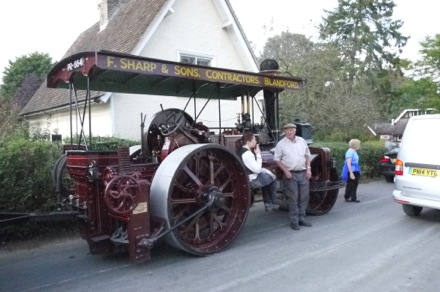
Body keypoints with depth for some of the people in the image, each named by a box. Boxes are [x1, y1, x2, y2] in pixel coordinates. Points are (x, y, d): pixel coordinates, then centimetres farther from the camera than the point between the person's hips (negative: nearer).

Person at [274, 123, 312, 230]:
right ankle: (294, 221, 7)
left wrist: (308, 168, 4)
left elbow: (307, 156, 15)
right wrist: (285, 171, -12)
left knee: (304, 197, 8)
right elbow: (277, 159, -4)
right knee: (293, 198, -3)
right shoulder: (281, 144, -4)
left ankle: (301, 218, 21)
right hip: (290, 174, -4)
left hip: (303, 173, 4)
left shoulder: (302, 141, 9)